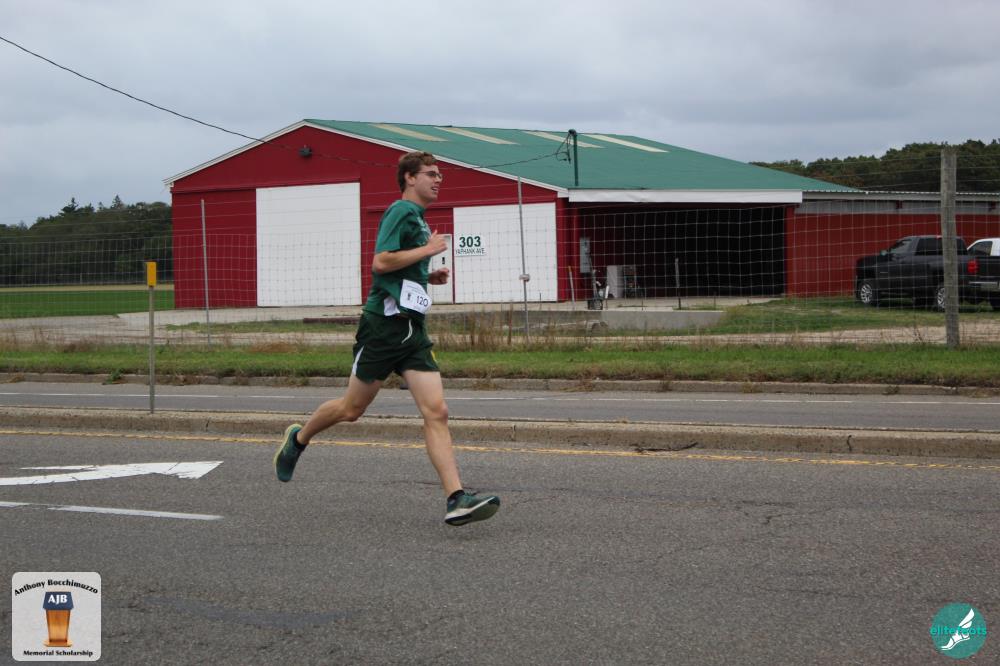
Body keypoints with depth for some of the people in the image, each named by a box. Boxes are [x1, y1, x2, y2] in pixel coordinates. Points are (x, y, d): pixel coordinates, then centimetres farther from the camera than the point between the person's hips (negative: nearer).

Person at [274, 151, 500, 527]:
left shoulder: (417, 218, 20)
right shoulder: (401, 212, -9)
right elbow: (381, 261, -22)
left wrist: (429, 277, 16)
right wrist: (428, 249, -14)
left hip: (412, 330, 8)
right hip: (384, 325, -8)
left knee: (436, 412, -7)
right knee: (352, 409, 6)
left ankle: (456, 500, -15)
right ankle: (298, 439, 34)